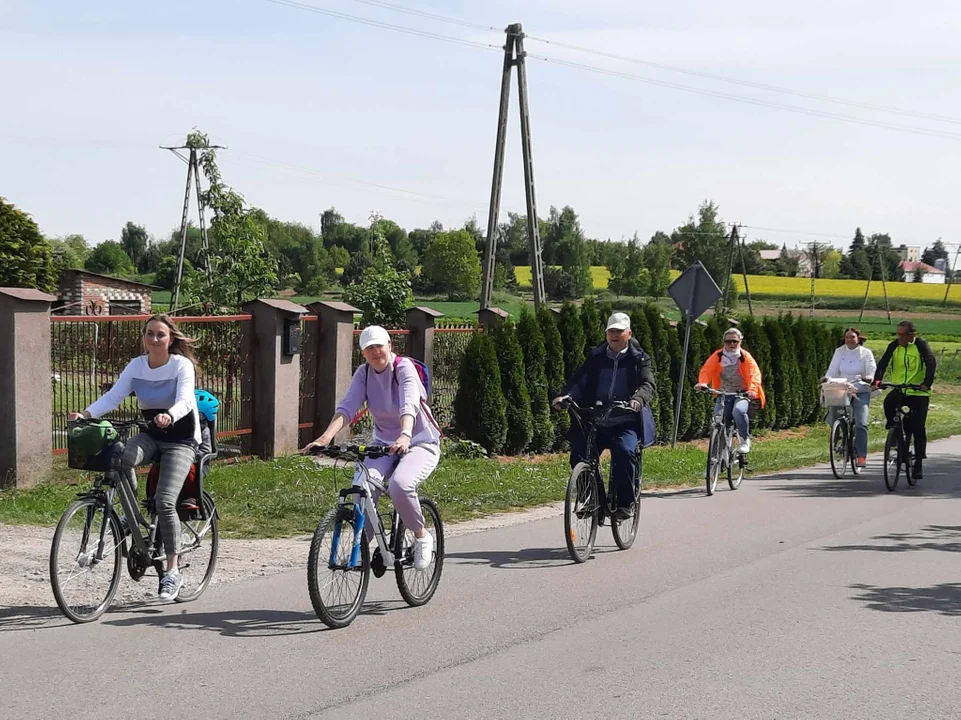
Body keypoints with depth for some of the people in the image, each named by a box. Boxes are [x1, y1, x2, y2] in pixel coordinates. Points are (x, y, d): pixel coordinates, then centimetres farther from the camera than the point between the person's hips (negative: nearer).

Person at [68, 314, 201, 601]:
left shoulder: (182, 365, -13)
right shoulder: (136, 365, -1)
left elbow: (184, 401, -28)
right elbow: (113, 396, -9)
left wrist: (169, 416, -50)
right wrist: (86, 413, -26)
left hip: (181, 440, -4)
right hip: (151, 435, 4)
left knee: (164, 501, -20)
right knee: (121, 458, -31)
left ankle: (172, 572, -9)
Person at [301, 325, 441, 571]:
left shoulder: (404, 368, -16)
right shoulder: (364, 373, -2)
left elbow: (409, 405, -34)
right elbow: (347, 407, -16)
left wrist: (405, 436, -54)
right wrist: (326, 437, -34)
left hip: (420, 443, -4)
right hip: (384, 444, 4)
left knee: (400, 484, -33)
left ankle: (422, 536, -7)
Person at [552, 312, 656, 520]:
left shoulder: (638, 359, 9)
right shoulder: (596, 358, 17)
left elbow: (648, 384, -6)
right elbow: (579, 381, 8)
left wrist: (637, 399, -29)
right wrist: (566, 396, -14)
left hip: (625, 421, -3)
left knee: (624, 450, -31)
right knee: (579, 453, -19)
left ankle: (626, 503, -16)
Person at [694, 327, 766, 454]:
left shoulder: (745, 357, -6)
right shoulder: (717, 356, -2)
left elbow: (754, 374, -18)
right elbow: (706, 370, -12)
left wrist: (752, 389, -37)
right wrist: (702, 383, -35)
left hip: (742, 394, -2)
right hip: (724, 395, 2)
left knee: (738, 410, -33)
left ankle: (745, 440, -14)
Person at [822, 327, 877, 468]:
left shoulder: (866, 353, 2)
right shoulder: (839, 352, 7)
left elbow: (873, 372, -3)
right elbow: (832, 370, 3)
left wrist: (868, 378, -26)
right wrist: (826, 378, -18)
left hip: (861, 392, -2)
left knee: (861, 423, -14)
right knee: (832, 417, -10)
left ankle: (861, 455, -9)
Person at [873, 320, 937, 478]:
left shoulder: (921, 344, -7)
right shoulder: (894, 345, 2)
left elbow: (931, 363, -18)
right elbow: (883, 362, -7)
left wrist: (927, 383, -32)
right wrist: (877, 380, -24)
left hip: (919, 393, -2)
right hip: (899, 389, 2)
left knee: (918, 428, -5)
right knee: (888, 403, -31)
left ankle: (919, 464, 6)